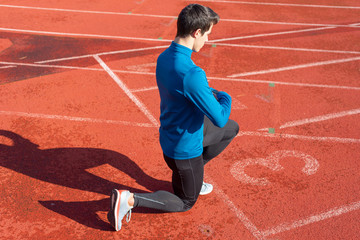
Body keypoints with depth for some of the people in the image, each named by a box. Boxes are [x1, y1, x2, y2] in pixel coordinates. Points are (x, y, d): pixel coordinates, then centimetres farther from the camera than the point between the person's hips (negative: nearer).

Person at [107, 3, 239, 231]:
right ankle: (130, 199, 2)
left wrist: (212, 93, -1)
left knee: (232, 129, 24)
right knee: (186, 202, 17)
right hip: (185, 147, -8)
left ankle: (193, 176, 29)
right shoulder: (191, 74, -35)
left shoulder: (164, 58, -5)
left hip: (171, 133, 8)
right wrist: (225, 98, -10)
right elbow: (219, 119, -31)